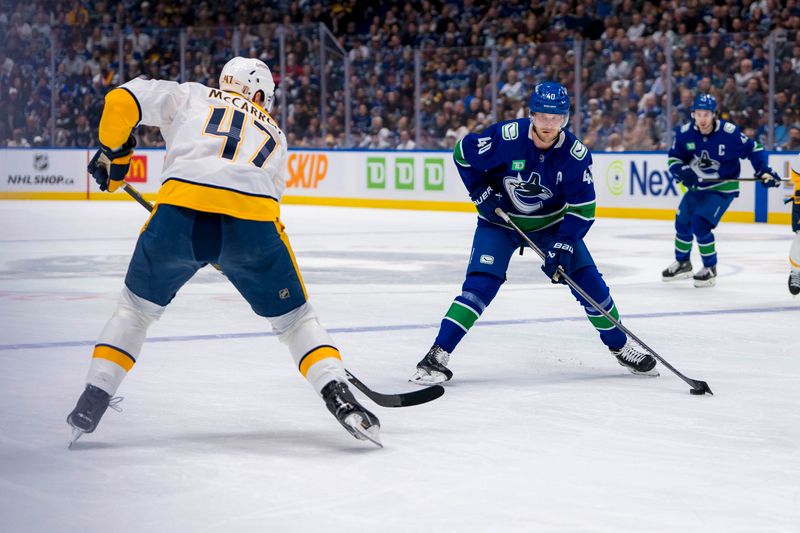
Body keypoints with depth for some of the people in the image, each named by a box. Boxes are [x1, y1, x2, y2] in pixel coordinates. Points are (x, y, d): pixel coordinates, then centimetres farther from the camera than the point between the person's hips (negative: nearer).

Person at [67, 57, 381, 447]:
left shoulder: (190, 96, 28)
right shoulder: (274, 134, 35)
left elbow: (122, 100, 17)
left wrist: (113, 152, 32)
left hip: (180, 207, -1)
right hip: (254, 220, 1)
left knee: (137, 308, 24)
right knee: (295, 318, 21)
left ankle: (91, 403, 17)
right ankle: (340, 398, 4)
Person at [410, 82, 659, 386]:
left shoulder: (576, 155, -20)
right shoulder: (506, 137, -26)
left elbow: (582, 208, -16)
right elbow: (463, 152, -10)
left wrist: (563, 246, -26)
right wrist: (480, 192, -15)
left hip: (552, 224, 2)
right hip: (500, 220, -2)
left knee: (589, 283, -3)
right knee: (480, 283, -20)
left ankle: (621, 348, 17)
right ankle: (438, 355, -21)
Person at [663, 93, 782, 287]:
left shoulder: (729, 133, -23)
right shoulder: (685, 133, -12)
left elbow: (753, 149, -11)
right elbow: (673, 157, -3)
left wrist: (764, 170, -19)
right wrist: (682, 171, -23)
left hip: (722, 187, -5)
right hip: (697, 185, 5)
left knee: (700, 226, -18)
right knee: (682, 222, 14)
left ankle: (710, 269, 2)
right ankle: (682, 263, 39)